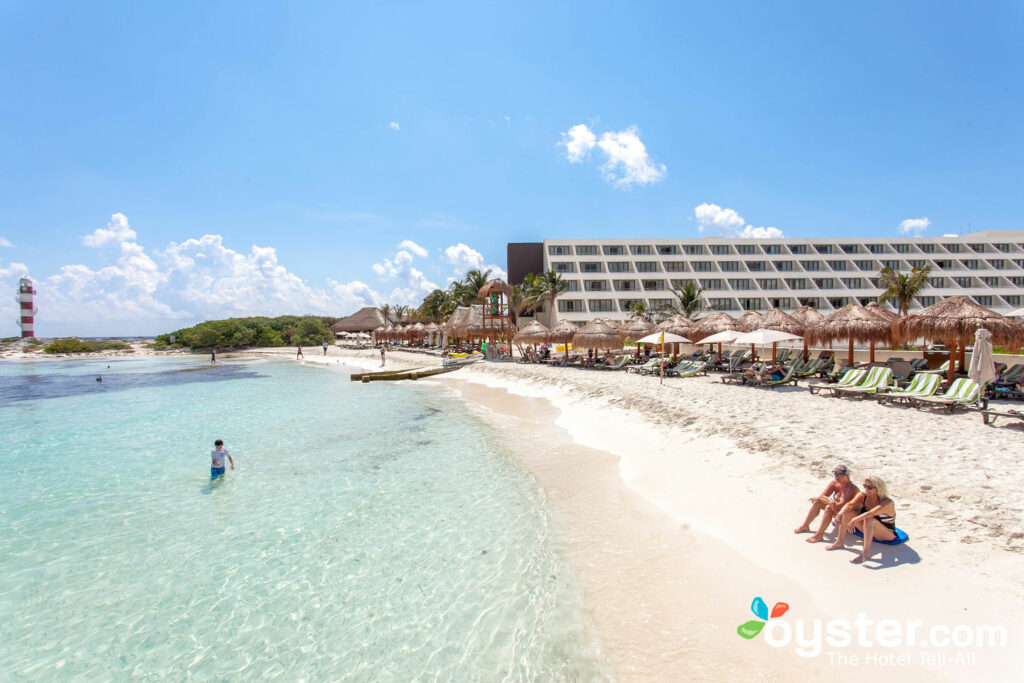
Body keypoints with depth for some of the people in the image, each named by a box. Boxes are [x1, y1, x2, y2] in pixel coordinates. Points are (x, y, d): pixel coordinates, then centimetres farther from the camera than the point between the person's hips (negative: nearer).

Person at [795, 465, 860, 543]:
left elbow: (839, 505, -34)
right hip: (837, 512, 8)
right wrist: (829, 500, -35)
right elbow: (822, 495, -10)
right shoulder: (834, 483, -5)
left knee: (829, 508, -33)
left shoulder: (851, 488, -27)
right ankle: (805, 526, 0)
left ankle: (819, 535, -33)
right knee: (817, 502, -8)